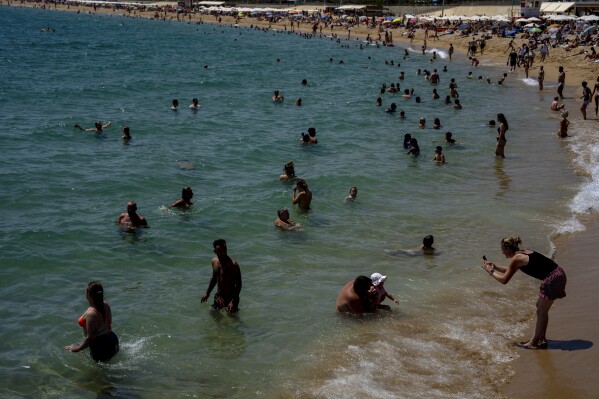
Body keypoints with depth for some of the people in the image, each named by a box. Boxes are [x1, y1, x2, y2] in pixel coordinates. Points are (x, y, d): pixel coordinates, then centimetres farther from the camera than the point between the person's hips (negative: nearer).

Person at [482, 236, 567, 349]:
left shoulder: (515, 259, -10)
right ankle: (541, 339, 25)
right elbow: (510, 270, 33)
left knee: (541, 311, 2)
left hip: (553, 279, -9)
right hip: (558, 274, 9)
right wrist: (495, 266, 29)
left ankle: (534, 342, 11)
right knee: (540, 307, 19)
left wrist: (491, 271, 8)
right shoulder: (524, 253, 17)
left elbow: (504, 280, -6)